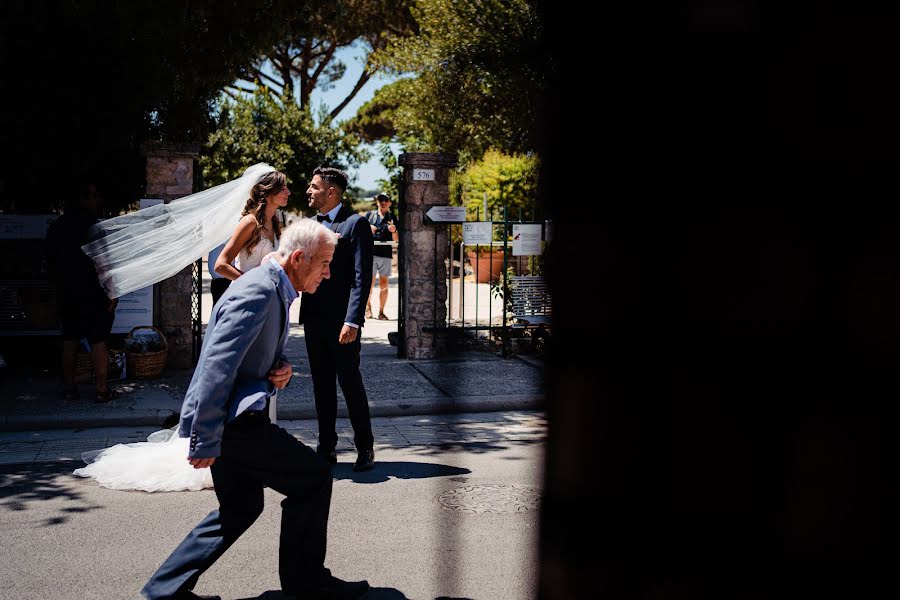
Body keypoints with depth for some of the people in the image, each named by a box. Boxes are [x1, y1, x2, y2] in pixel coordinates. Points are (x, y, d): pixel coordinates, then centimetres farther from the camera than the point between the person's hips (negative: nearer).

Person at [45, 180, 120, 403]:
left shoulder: (55, 227, 9)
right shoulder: (93, 226, -14)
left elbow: (50, 261, 15)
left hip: (66, 293, 7)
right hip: (93, 294, -7)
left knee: (70, 340, 13)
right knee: (98, 342, -1)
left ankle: (69, 387, 18)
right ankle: (102, 390, 2)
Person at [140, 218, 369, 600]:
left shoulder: (275, 290, 12)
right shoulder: (257, 293, -20)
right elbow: (217, 366, -25)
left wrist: (280, 370, 0)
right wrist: (205, 442, -25)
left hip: (234, 418, 11)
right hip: (231, 421, -11)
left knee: (240, 508, 19)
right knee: (313, 477, -4)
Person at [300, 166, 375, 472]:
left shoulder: (355, 224, -7)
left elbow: (362, 277, -13)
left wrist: (352, 321, -20)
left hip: (341, 321, -7)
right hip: (314, 318, 7)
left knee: (350, 382, 0)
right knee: (322, 385, 11)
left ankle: (365, 448, 12)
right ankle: (327, 447, 21)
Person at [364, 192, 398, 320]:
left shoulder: (392, 218, 11)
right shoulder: (370, 215, 11)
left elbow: (396, 240, 8)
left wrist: (394, 231, -12)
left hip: (385, 253, 1)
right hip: (370, 252, -1)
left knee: (384, 284, 0)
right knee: (370, 282, -1)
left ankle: (381, 311, 7)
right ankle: (368, 307, 16)